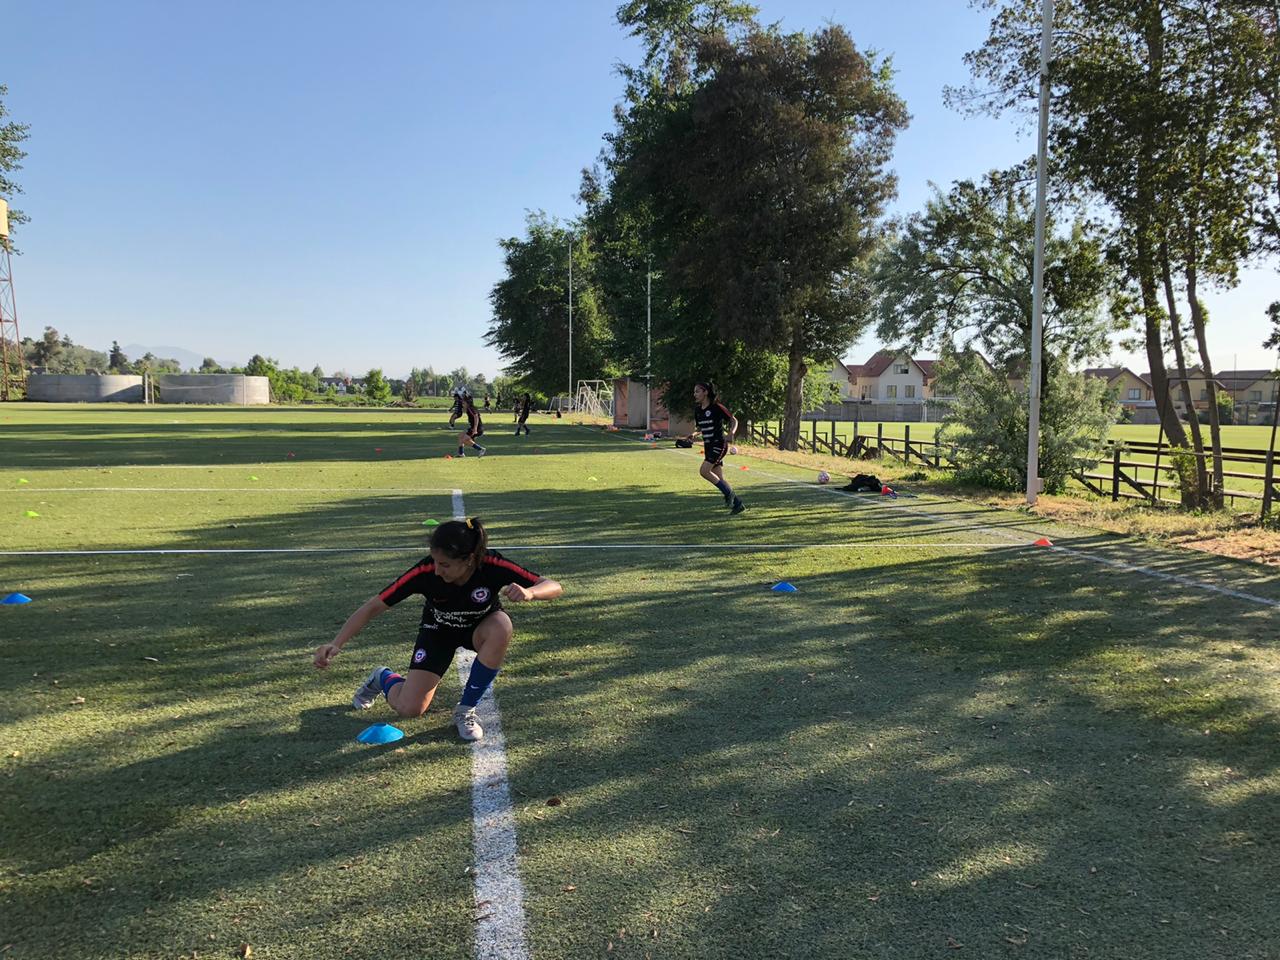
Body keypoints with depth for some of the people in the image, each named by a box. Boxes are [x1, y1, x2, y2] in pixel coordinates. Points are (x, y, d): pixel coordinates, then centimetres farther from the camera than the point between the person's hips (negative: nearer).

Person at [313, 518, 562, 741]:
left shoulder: (492, 565, -34)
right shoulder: (425, 571, -33)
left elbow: (554, 587, -32)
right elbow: (374, 606, -26)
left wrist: (528, 592, -53)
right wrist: (336, 644, -36)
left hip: (480, 628, 0)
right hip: (438, 631, 0)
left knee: (502, 627, -36)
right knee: (409, 708, -13)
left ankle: (465, 710, -15)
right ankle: (383, 678, 27)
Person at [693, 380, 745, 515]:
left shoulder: (717, 407, -12)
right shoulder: (698, 411, 9)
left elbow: (734, 420, -8)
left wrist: (731, 434, -25)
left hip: (719, 444, -8)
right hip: (708, 446, 8)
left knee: (704, 471, -21)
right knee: (719, 478, 5)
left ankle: (729, 493, -6)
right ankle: (738, 503, 15)